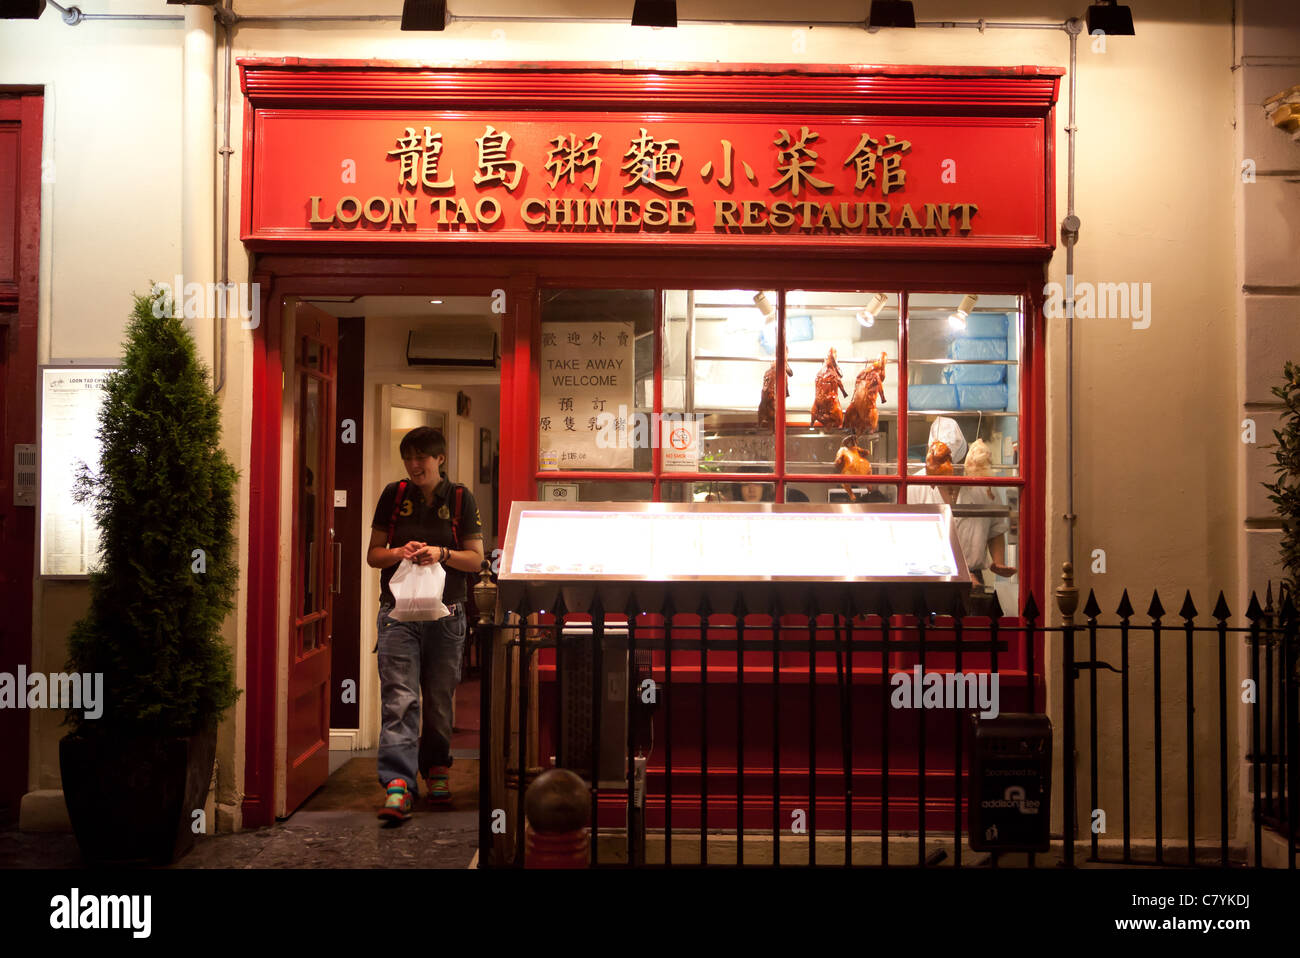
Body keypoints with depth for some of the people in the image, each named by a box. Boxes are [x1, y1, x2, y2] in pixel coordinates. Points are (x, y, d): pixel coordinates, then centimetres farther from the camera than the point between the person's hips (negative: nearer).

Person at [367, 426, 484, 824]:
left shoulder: (461, 499, 4)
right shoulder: (394, 495, 7)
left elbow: (476, 560, 4)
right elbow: (373, 554, 9)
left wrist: (442, 554, -14)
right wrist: (401, 552, -11)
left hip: (446, 612, 1)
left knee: (440, 699, 9)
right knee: (399, 699, -11)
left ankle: (436, 768, 28)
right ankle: (398, 784, -15)